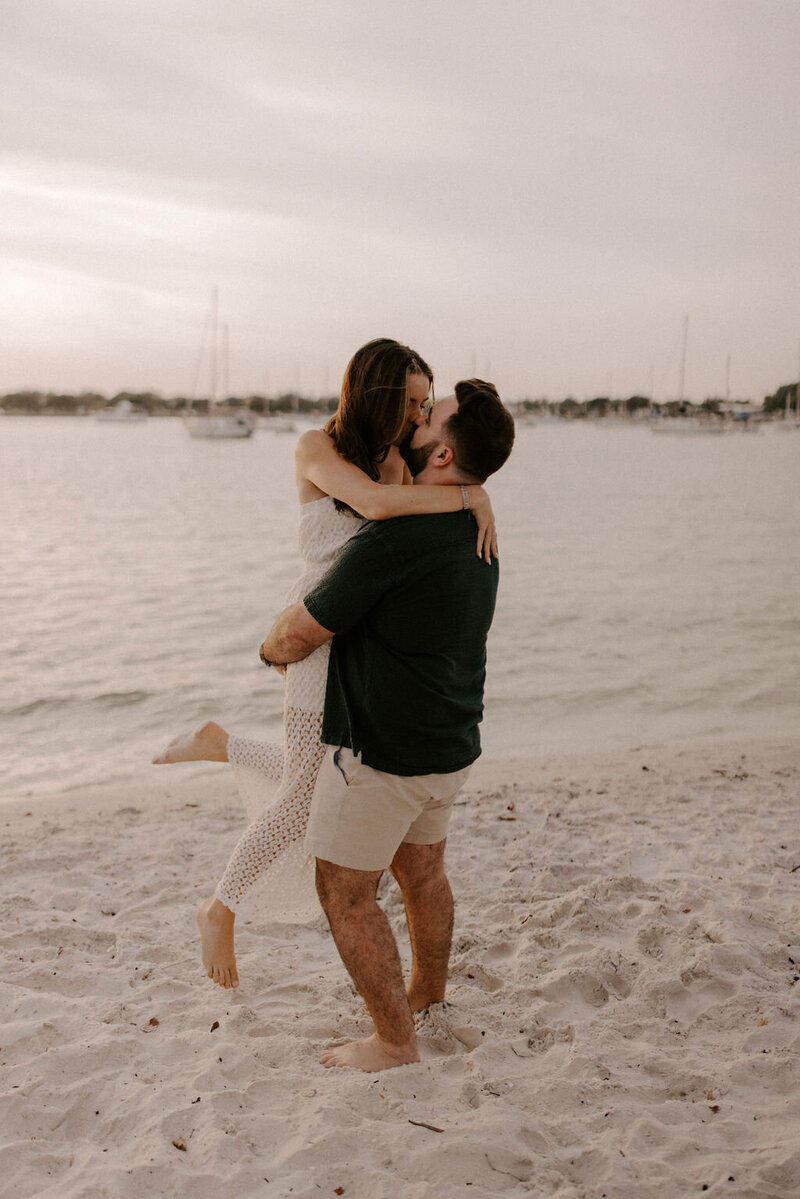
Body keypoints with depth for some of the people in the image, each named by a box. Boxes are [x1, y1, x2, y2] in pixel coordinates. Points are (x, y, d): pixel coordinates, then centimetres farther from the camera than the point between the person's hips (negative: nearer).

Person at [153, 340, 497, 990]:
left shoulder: (398, 459, 8)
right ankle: (220, 908, 19)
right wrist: (470, 497, -23)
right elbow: (376, 504, -29)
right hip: (325, 632, -7)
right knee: (306, 800, -2)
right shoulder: (317, 447, -12)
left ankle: (220, 744, 33)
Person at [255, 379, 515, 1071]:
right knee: (422, 871, 26)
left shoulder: (394, 540, -26)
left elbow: (300, 634, -17)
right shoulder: (476, 530, 4)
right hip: (453, 746, 9)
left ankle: (396, 1041, 18)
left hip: (382, 750, -9)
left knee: (345, 891, 8)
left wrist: (273, 645, 6)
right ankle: (428, 990, 47)